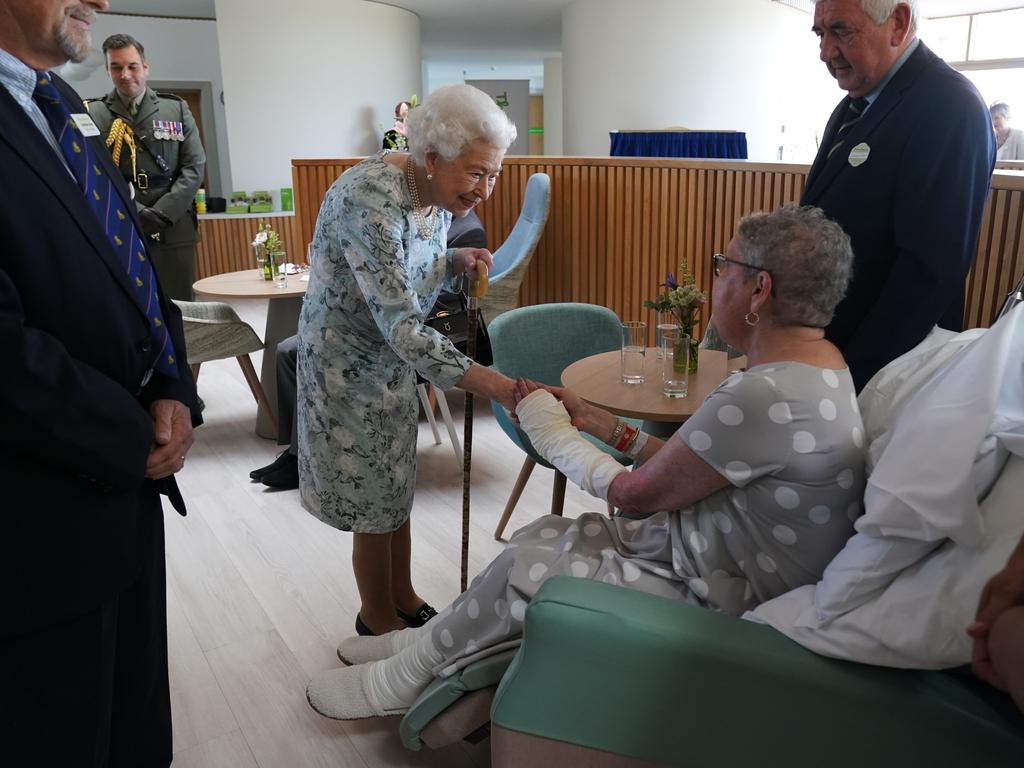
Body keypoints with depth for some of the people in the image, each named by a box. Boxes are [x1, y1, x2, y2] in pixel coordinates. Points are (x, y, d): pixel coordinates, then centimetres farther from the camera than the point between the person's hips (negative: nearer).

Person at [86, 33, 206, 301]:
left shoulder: (176, 109, 11)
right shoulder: (93, 114, 5)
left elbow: (195, 167, 5)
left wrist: (162, 213, -6)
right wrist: (136, 213, -14)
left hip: (173, 231, 2)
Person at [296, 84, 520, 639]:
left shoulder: (439, 194, -6)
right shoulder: (371, 200, -32)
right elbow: (401, 326, -38)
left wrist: (457, 261, -12)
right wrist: (500, 387, -43)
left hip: (392, 358, 8)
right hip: (347, 362, -7)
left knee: (397, 487, 18)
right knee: (373, 500, 6)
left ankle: (404, 599, 38)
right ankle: (378, 621, 29)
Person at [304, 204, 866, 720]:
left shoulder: (765, 396, -31)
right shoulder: (817, 364, 2)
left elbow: (635, 493, -18)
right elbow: (684, 466, 6)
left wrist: (550, 429, -4)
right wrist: (606, 426, 5)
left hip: (721, 602, -9)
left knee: (522, 567, -6)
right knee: (544, 533, 6)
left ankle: (401, 679, 16)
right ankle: (431, 644, 22)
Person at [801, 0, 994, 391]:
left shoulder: (948, 106, -19)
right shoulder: (856, 103, 9)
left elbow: (931, 269, -24)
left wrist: (856, 376, -21)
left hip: (883, 365, -8)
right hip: (824, 344, 8)